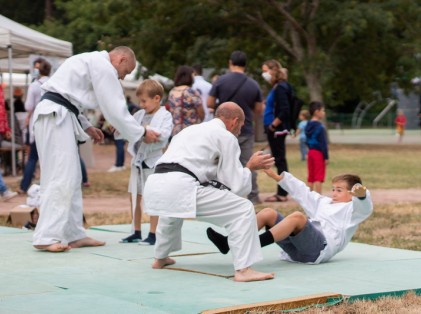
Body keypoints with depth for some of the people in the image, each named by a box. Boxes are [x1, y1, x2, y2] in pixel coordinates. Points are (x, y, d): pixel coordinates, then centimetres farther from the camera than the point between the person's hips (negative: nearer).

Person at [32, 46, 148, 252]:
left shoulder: (91, 61, 23)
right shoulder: (103, 66, -9)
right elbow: (116, 109, -11)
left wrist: (86, 127, 19)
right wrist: (141, 134, -2)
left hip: (57, 116, 11)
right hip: (55, 117, -11)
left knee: (72, 178, 12)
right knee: (61, 177, -12)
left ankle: (74, 235, 15)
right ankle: (46, 238, -13)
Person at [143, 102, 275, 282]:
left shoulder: (192, 130, 33)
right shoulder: (226, 137, 8)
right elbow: (236, 186, 5)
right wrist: (250, 167, 23)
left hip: (154, 185, 9)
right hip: (180, 188, -8)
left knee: (172, 209, 44)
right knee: (243, 209, -4)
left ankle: (161, 258, 53)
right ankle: (243, 269, -12)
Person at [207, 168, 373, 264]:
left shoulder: (351, 209, 14)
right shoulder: (324, 202, 36)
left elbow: (365, 207, -9)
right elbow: (302, 192, 37)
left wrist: (361, 194, -34)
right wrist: (278, 177, 34)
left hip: (320, 247, -8)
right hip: (296, 248, 8)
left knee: (297, 216, -34)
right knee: (268, 213, -5)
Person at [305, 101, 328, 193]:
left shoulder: (308, 126, 9)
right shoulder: (320, 127, -15)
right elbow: (323, 143, -16)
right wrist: (326, 157, -12)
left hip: (310, 152, 8)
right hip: (319, 153, -8)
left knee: (310, 177, 12)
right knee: (318, 178, -5)